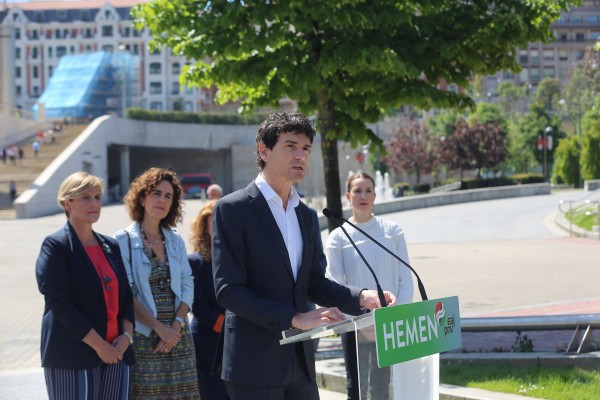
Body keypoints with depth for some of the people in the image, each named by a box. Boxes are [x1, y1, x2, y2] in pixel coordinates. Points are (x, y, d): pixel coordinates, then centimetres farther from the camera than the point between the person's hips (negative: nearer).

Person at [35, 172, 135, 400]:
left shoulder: (111, 247, 16)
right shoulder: (56, 246, -3)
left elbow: (126, 295, 17)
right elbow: (60, 303, -12)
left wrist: (127, 334, -3)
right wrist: (98, 344, -15)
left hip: (115, 353, 6)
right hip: (73, 356, -6)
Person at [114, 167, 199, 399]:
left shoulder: (175, 241, 11)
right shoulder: (124, 240, -2)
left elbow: (187, 286, 7)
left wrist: (176, 325, -8)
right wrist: (159, 328, -13)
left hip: (177, 335, 4)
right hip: (143, 337, -4)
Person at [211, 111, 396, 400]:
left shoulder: (303, 213, 15)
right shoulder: (232, 210, -8)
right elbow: (229, 289, -15)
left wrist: (362, 297, -1)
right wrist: (295, 318, -22)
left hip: (300, 362, 7)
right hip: (255, 365, -7)